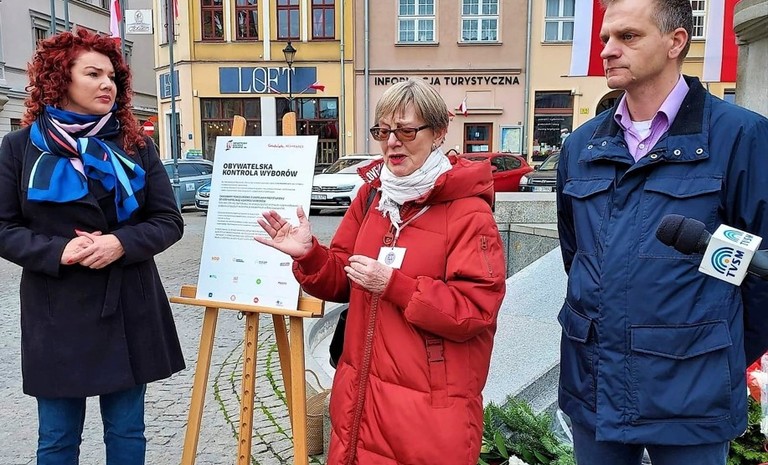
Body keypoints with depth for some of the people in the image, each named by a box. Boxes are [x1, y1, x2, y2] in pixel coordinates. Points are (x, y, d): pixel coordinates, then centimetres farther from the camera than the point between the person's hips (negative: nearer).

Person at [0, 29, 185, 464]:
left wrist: (122, 244, -17)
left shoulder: (136, 145, 5)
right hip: (57, 314, -1)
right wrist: (58, 251, -18)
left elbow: (169, 221, 1)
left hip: (129, 310, 1)